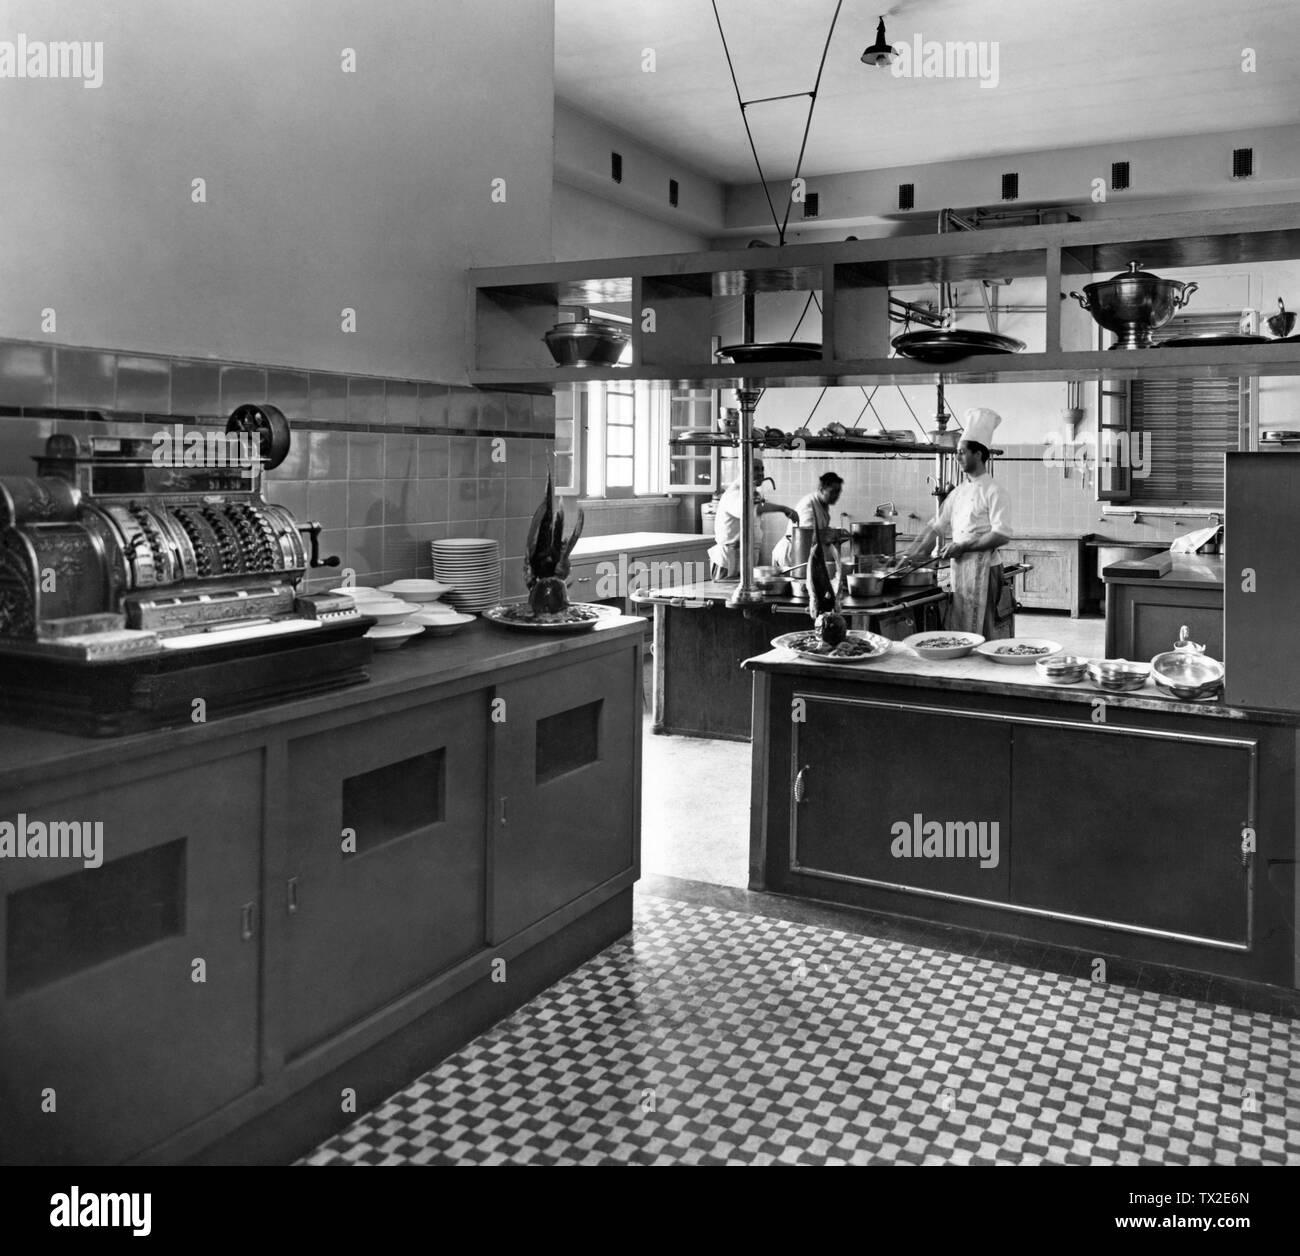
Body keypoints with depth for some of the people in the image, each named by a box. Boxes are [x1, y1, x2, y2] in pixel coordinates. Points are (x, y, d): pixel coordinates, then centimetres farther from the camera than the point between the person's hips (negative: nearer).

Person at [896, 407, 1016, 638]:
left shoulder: (994, 492, -9)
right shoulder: (958, 493, 14)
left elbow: (1002, 535, -17)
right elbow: (936, 527, 19)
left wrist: (963, 547, -16)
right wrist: (912, 554, 10)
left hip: (983, 569, -7)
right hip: (958, 570, 7)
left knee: (988, 641, -3)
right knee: (959, 636, 10)